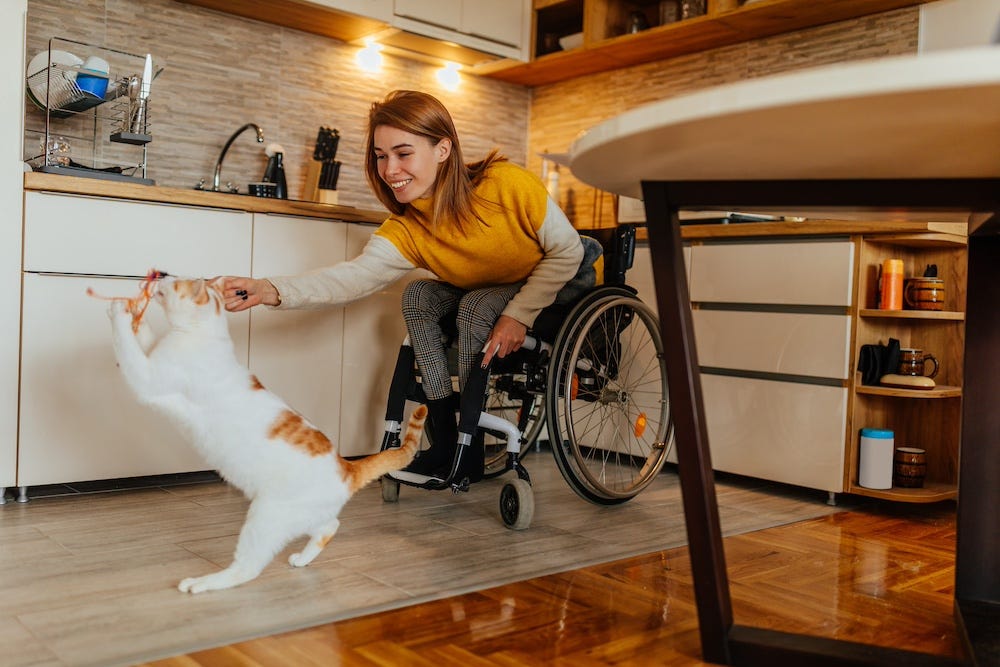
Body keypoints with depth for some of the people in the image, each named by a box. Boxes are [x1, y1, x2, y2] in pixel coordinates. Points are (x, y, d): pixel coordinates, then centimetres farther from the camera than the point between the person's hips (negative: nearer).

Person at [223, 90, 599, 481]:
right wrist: (272, 290, -48)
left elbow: (567, 251, -21)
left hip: (565, 279, -5)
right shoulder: (405, 231, -18)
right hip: (487, 293, 5)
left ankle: (469, 453, -17)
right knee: (418, 296, -16)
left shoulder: (507, 184, -30)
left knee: (477, 306, -29)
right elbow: (356, 275, -34)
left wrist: (519, 314, -29)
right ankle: (444, 437, -10)